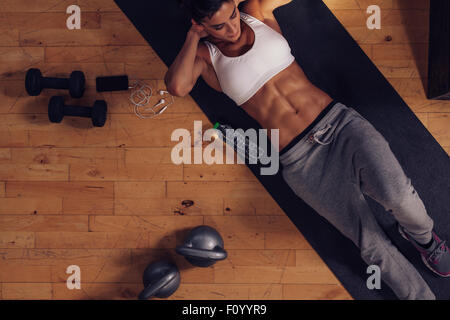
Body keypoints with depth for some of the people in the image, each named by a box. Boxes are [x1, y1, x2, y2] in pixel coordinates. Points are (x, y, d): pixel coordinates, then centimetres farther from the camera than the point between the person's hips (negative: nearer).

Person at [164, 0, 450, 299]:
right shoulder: (204, 55, 3)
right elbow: (177, 86, -17)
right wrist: (194, 35, -4)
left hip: (340, 120, 2)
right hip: (301, 160, -2)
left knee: (397, 194, -23)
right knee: (374, 246, -8)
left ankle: (423, 237, 13)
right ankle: (421, 294, 18)